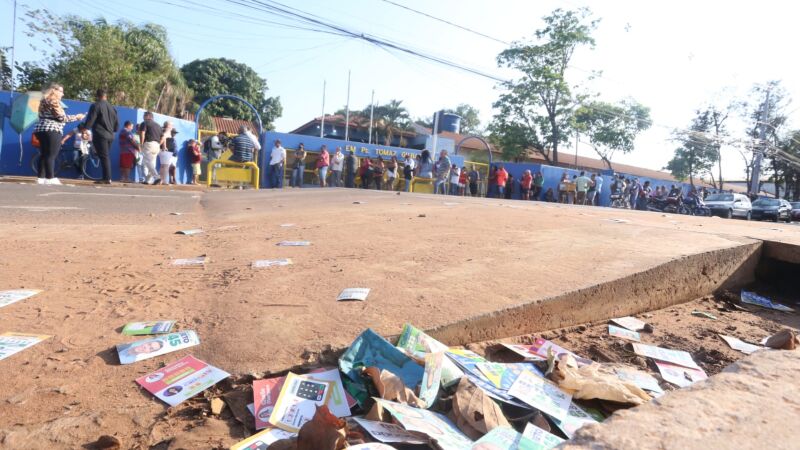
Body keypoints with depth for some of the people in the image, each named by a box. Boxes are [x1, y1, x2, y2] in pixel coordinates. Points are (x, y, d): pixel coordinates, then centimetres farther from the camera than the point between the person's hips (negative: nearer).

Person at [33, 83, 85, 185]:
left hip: (41, 130, 10)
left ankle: (41, 177, 9)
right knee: (51, 155, -11)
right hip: (52, 131, -10)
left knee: (44, 155, 10)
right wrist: (76, 117, -5)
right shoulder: (53, 101, -9)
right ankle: (50, 178, -14)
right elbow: (61, 117, -15)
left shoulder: (45, 101, 21)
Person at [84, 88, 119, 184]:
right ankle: (107, 178, 7)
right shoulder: (112, 107, 15)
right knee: (106, 156, 11)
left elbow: (90, 120, -9)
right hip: (110, 136, 6)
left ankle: (107, 178, -13)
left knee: (104, 157, -9)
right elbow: (117, 124, 18)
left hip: (100, 135, -6)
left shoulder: (95, 105, -5)